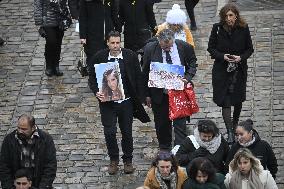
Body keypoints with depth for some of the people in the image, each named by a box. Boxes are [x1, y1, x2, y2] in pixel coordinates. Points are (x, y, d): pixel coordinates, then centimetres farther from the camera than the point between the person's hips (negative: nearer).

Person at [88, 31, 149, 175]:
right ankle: (113, 160, 18)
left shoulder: (130, 56, -5)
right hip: (107, 102, -1)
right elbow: (92, 78, 2)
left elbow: (138, 77, 3)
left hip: (126, 102, 1)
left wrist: (139, 98, 1)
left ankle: (128, 160, 27)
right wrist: (97, 92, -16)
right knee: (109, 132, -3)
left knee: (127, 132, 10)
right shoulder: (99, 58, -6)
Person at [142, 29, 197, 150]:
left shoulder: (185, 47, -8)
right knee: (162, 124, 11)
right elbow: (145, 73, 1)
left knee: (180, 123, -3)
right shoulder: (150, 49, -9)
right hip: (159, 94, 1)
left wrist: (187, 78, -9)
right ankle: (164, 150, 26)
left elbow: (193, 64, 10)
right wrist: (147, 94, 1)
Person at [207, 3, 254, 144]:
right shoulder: (217, 28, -8)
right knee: (225, 101, -8)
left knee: (238, 100, 14)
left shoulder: (243, 29, -7)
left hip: (239, 69, 2)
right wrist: (222, 56, -18)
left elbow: (249, 49, 2)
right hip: (222, 70, -2)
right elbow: (211, 48, -1)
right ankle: (230, 133, -6)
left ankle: (235, 123, 40)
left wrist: (241, 57, -17)